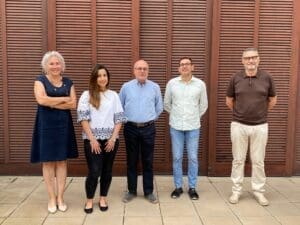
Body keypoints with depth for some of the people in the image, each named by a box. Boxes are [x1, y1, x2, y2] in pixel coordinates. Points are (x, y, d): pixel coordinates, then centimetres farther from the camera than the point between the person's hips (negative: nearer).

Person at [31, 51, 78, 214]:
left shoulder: (68, 82, 8)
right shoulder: (40, 80, 1)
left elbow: (73, 104, -3)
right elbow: (41, 100, -17)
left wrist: (52, 103, -12)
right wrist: (64, 99, -10)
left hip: (64, 124, 2)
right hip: (46, 125, -2)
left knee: (62, 161, 6)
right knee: (48, 161, 2)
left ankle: (60, 197, 16)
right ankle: (52, 198, 14)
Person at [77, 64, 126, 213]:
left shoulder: (113, 95, 8)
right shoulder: (86, 95, 1)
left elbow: (119, 118, 5)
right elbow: (83, 118, -5)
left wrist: (113, 138, -5)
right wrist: (92, 139, -12)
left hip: (110, 139, 3)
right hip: (92, 139, -2)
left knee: (107, 170, 9)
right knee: (94, 171, -4)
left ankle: (103, 198, 26)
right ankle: (89, 200, 17)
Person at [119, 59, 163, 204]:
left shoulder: (155, 87, 2)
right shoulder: (126, 87, 2)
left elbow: (159, 108, 11)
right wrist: (126, 119, 11)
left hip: (148, 129, 0)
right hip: (131, 128, 0)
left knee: (148, 161, 6)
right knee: (131, 161, 8)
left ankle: (148, 192, 18)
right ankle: (131, 191, 21)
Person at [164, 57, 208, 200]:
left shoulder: (200, 84, -1)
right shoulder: (171, 83, -1)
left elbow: (204, 105, 11)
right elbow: (166, 104, 11)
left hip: (193, 127, 0)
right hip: (176, 126, 0)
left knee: (193, 158, 6)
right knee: (177, 157, 6)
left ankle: (192, 188, 19)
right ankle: (178, 187, 20)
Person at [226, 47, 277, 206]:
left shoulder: (267, 78, -2)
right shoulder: (236, 78, -3)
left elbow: (272, 100, 12)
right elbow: (229, 101, 11)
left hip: (260, 126, 0)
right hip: (239, 125, 0)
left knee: (258, 161, 9)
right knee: (238, 160, 8)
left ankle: (258, 191, 23)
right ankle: (236, 190, 20)